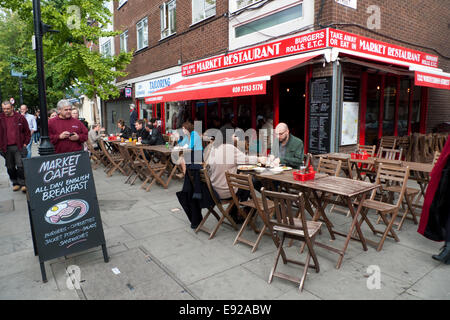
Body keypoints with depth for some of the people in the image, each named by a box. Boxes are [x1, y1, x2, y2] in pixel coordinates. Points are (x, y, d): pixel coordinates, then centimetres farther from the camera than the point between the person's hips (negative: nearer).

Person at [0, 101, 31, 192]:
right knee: (10, 167, 10)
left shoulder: (20, 117, 0)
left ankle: (23, 184, 1)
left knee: (20, 166, -7)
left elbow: (27, 132, 5)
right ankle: (15, 183, 22)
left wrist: (25, 143, -1)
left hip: (19, 146, -3)